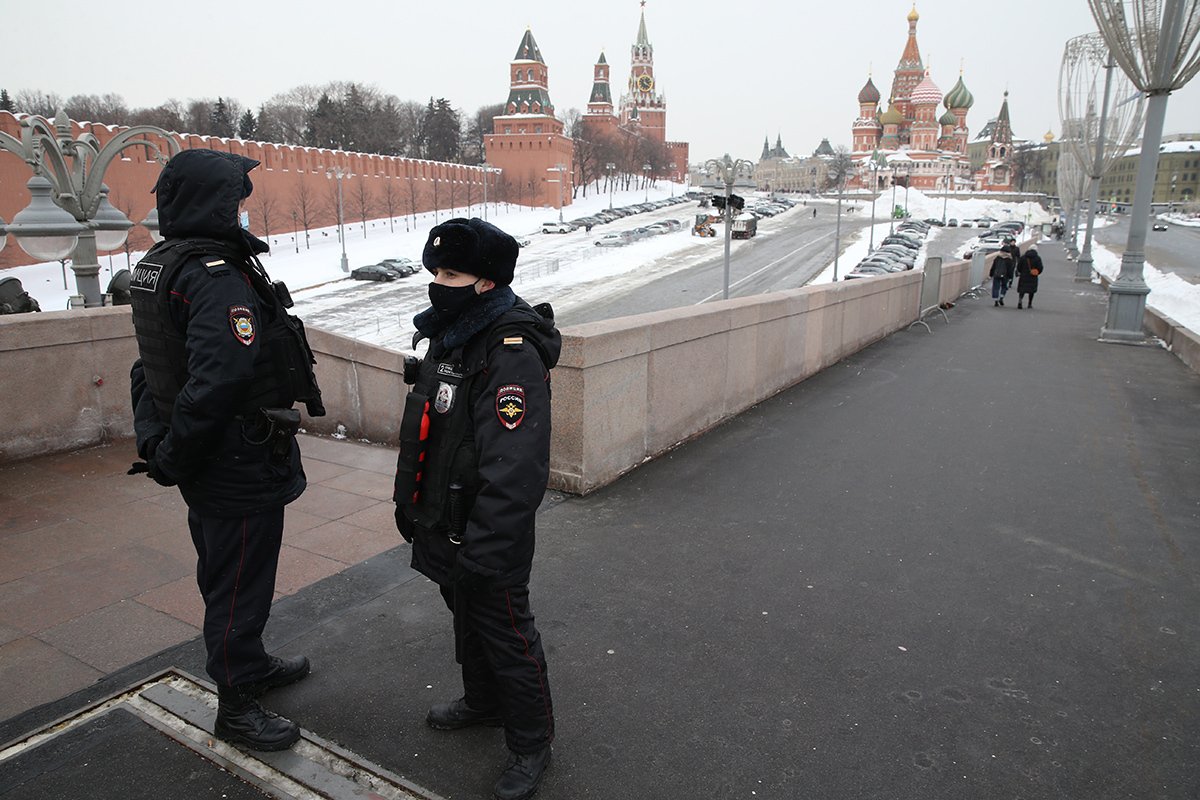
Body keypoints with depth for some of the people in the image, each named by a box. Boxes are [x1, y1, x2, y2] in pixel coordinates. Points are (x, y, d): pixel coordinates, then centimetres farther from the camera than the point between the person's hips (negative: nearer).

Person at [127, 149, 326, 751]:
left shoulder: (155, 267, 10)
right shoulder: (219, 277, -23)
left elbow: (151, 367, 15)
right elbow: (220, 378, -33)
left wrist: (157, 442, 16)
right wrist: (173, 457, -21)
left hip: (203, 460, 10)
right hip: (240, 467, -10)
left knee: (223, 574, 24)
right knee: (240, 585, 5)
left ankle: (250, 664, 45)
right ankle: (235, 707, 23)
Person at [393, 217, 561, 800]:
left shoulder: (511, 353, -26)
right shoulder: (447, 334, 5)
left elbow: (513, 469, -31)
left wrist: (484, 549, -29)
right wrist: (409, 501, 20)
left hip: (487, 535, -9)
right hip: (443, 522, 9)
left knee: (506, 635, 7)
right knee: (466, 618, 26)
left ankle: (530, 743, 28)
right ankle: (483, 700, 50)